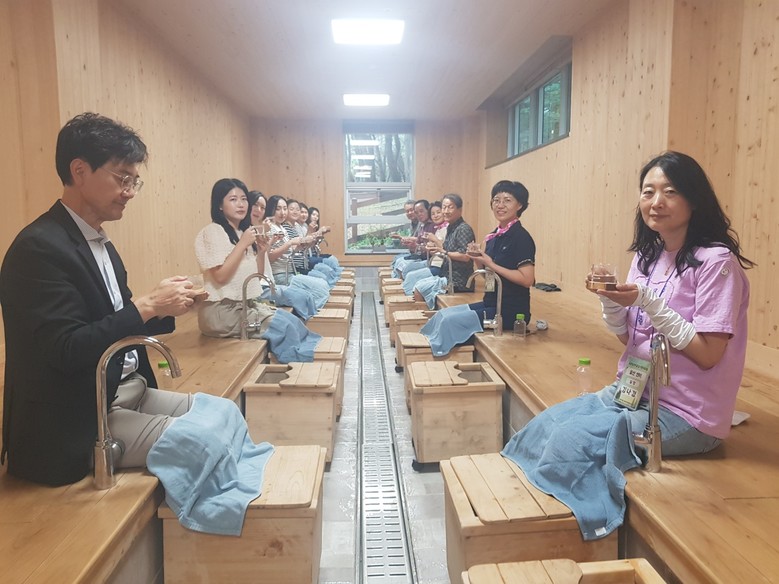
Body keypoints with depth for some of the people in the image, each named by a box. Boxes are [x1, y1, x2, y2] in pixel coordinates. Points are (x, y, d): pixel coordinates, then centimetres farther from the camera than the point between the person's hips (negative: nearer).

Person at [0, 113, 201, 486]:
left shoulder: (101, 244, 12)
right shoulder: (39, 247, -17)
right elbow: (67, 350, -24)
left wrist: (162, 307, -4)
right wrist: (146, 306, -20)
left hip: (129, 392, 9)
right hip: (80, 423, -9)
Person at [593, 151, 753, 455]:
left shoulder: (716, 261, -16)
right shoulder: (646, 256, 5)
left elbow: (707, 355, -18)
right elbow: (628, 337, 7)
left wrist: (647, 301, -26)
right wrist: (609, 299, -12)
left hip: (684, 414, -6)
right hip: (632, 390, 6)